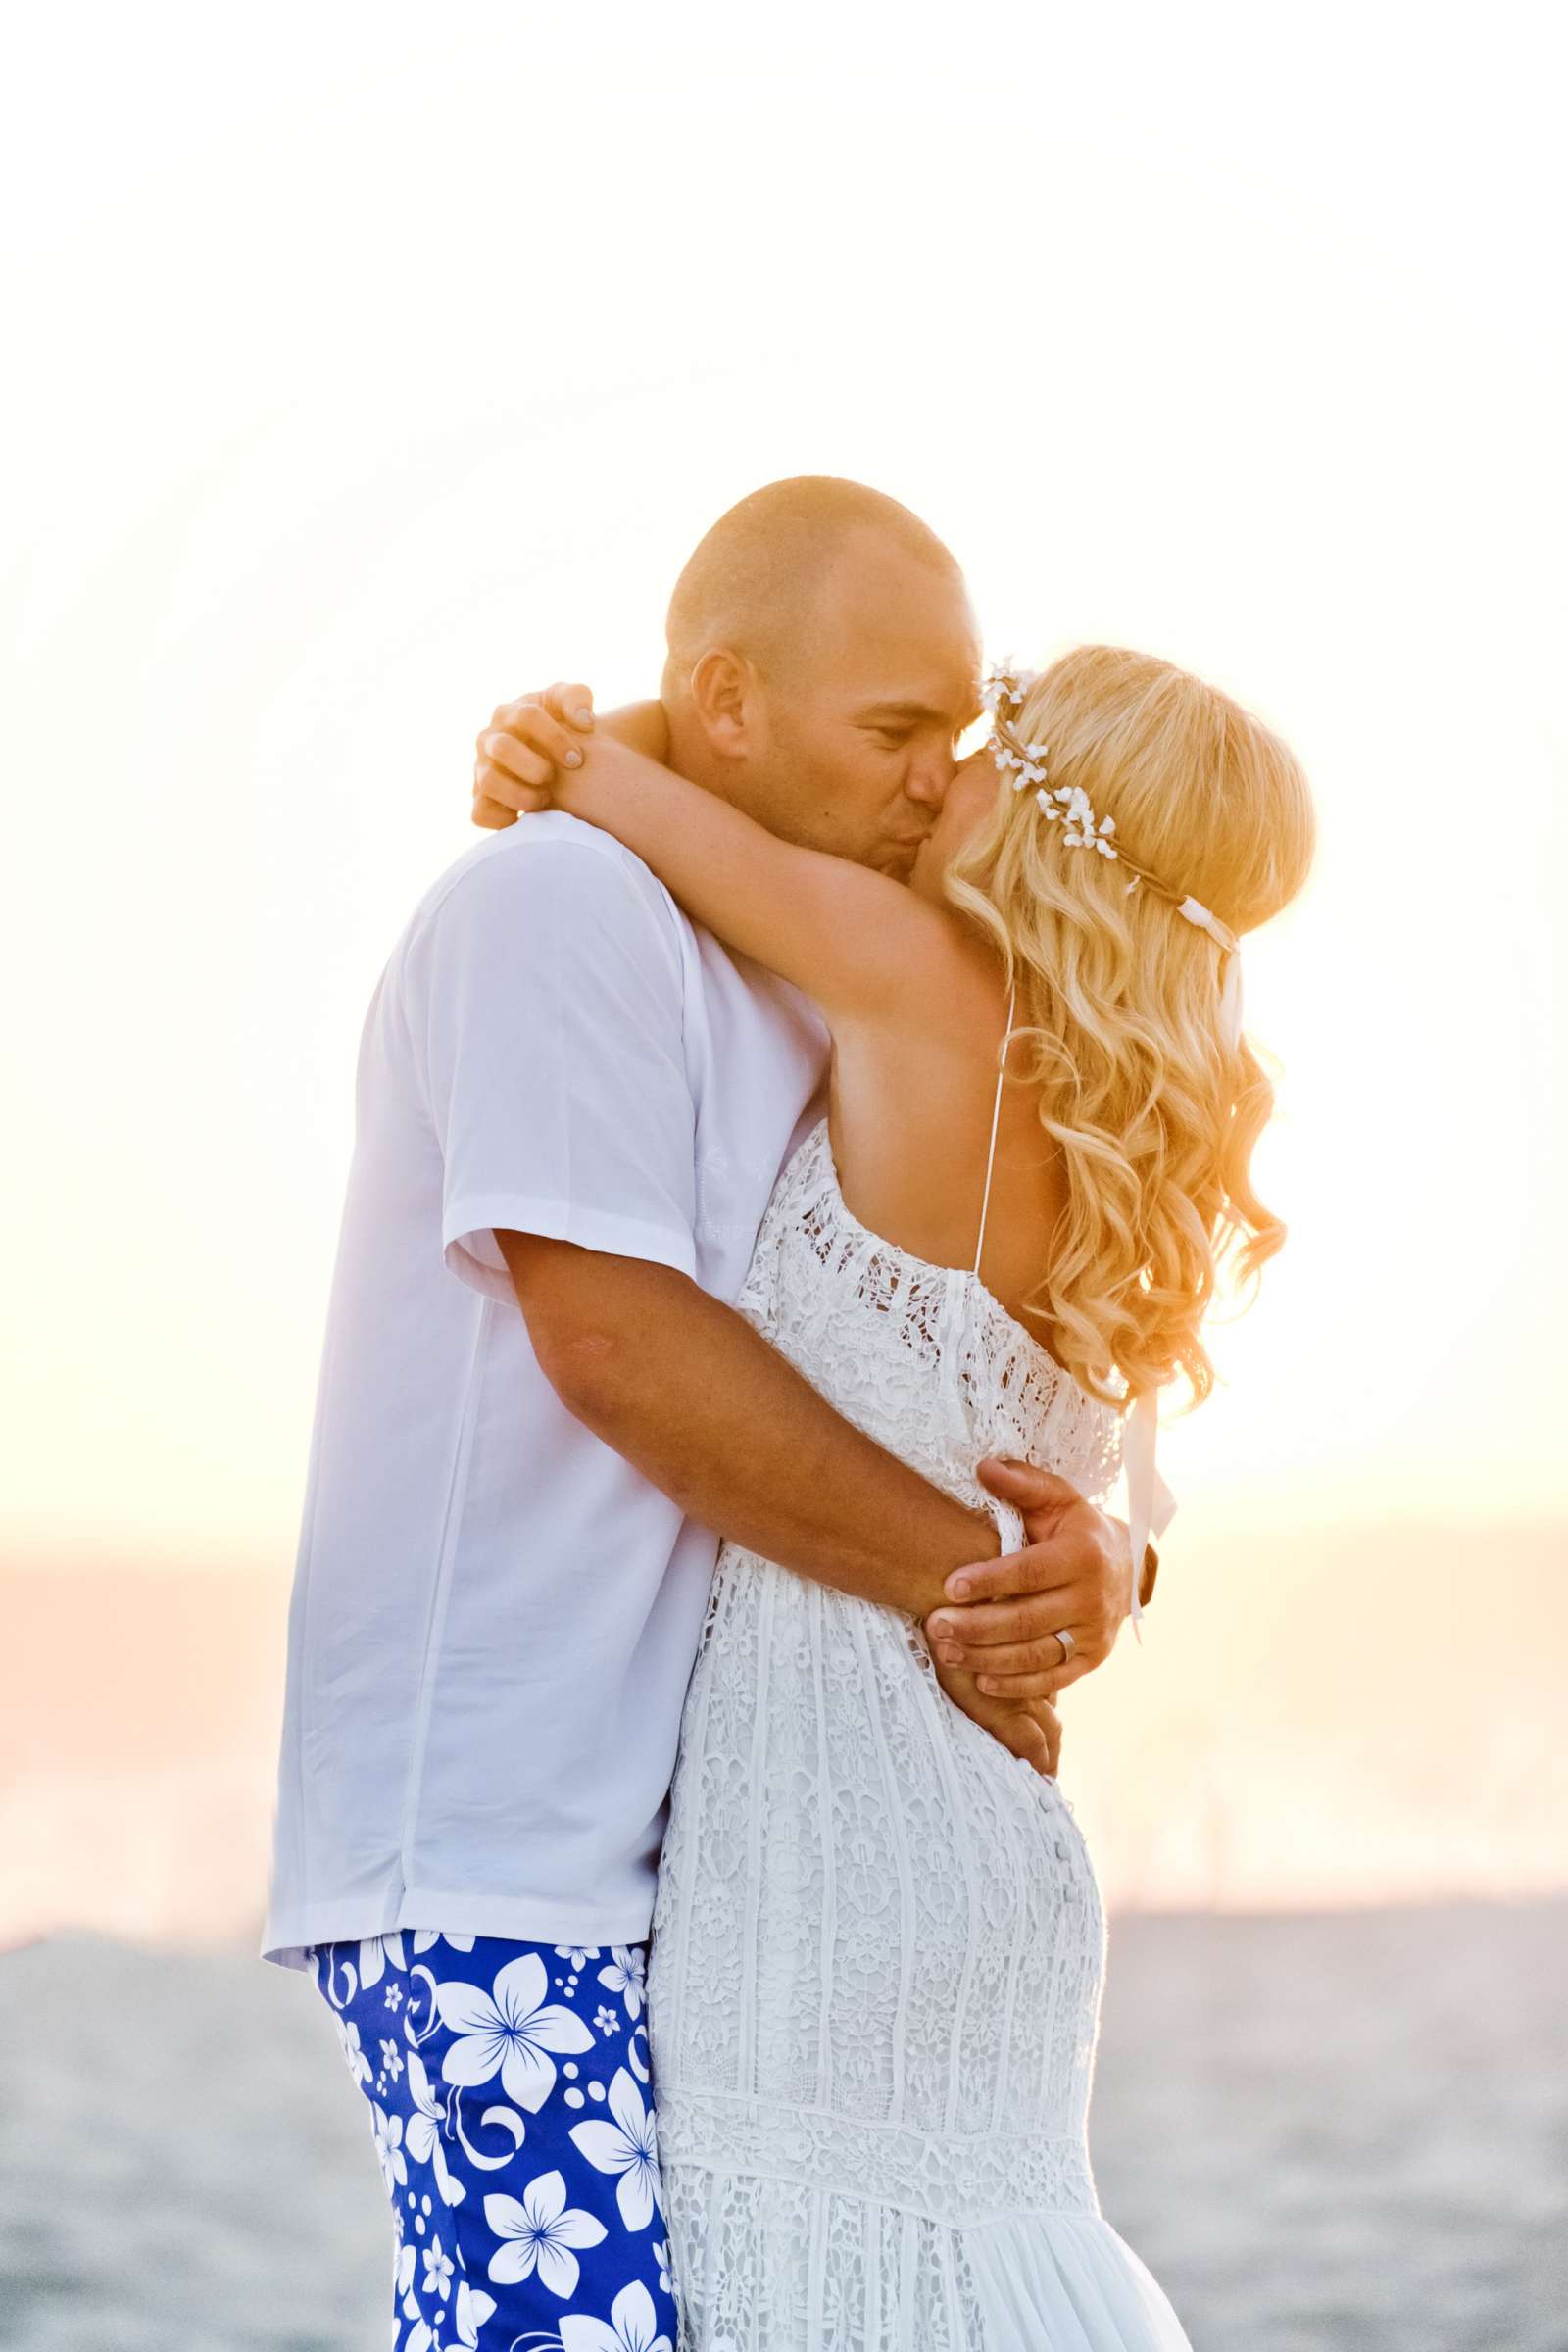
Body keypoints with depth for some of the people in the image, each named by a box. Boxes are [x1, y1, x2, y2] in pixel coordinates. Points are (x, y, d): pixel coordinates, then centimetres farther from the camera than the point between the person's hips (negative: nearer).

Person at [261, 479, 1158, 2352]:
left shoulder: (808, 1004, 19)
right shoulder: (558, 902, -7)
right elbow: (613, 1338, -17)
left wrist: (1079, 1555, -7)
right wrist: (967, 1574, -11)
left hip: (664, 1839, 9)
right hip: (489, 1832, -9)